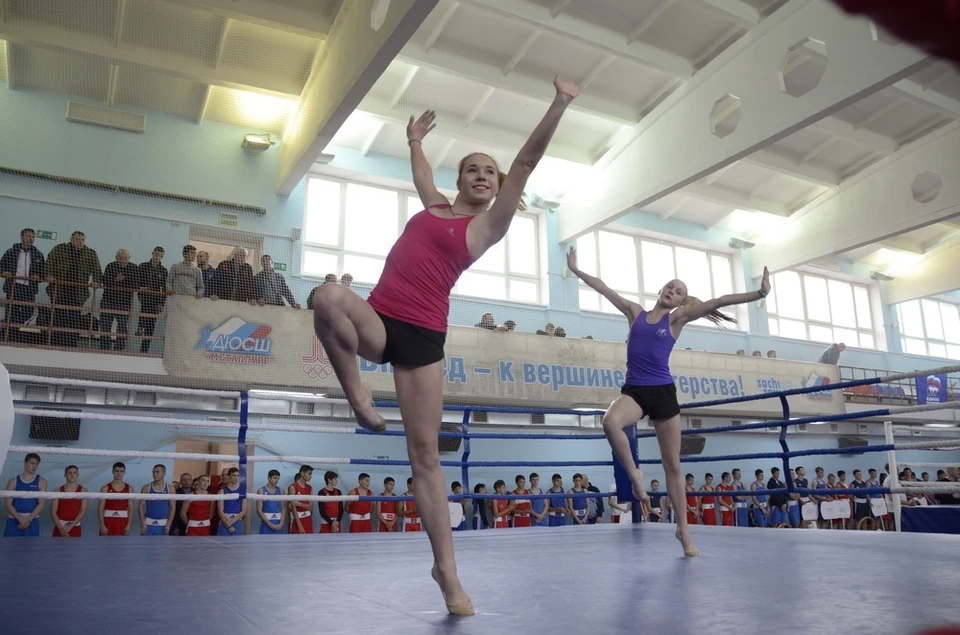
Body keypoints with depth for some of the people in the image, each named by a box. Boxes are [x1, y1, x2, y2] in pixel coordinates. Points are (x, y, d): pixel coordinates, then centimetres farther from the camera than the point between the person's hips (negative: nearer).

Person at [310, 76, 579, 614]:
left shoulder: (488, 224, 5)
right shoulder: (434, 203, 18)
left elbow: (526, 162, -3)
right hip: (378, 321, 4)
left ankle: (447, 570, 3)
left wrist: (559, 105, -8)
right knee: (330, 297, -32)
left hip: (423, 335, -3)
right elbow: (421, 166, 41)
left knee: (426, 453, -6)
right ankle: (359, 397, -17)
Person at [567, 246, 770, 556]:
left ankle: (683, 529, 16)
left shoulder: (677, 318, 5)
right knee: (610, 422, -35)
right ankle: (635, 475, -10)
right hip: (634, 390, 1)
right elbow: (603, 288, 15)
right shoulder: (635, 312, 11)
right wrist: (576, 270, 18)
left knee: (672, 464, 4)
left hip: (662, 392, 0)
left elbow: (719, 301, -2)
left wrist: (759, 293, -9)